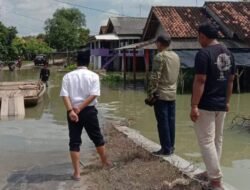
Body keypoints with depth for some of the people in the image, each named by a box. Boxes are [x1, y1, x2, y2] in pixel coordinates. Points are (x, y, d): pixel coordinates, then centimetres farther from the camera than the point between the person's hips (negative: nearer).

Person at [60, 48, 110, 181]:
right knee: (97, 138, 17)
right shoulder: (93, 76, -1)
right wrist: (80, 108, -13)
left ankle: (76, 172, 5)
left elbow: (65, 95, -10)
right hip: (89, 111, 0)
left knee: (74, 142, 5)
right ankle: (105, 162, 35)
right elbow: (93, 95, -12)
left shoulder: (68, 76, 2)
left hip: (73, 112, 0)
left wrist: (71, 110, -18)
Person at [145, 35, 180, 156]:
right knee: (171, 121, 11)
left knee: (163, 122, -2)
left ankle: (166, 149, 2)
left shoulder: (160, 57, -13)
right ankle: (171, 147, 18)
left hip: (161, 94, -8)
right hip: (172, 94, 8)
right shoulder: (176, 56, 11)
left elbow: (155, 78, -17)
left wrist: (150, 94, -12)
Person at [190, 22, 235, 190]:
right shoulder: (228, 53, 8)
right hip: (221, 105, 8)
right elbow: (231, 80, 13)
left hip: (206, 105, -8)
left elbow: (200, 81, -21)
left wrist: (194, 106, -19)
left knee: (206, 141, -1)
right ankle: (212, 172, 28)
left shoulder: (204, 54, -16)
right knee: (217, 140, 16)